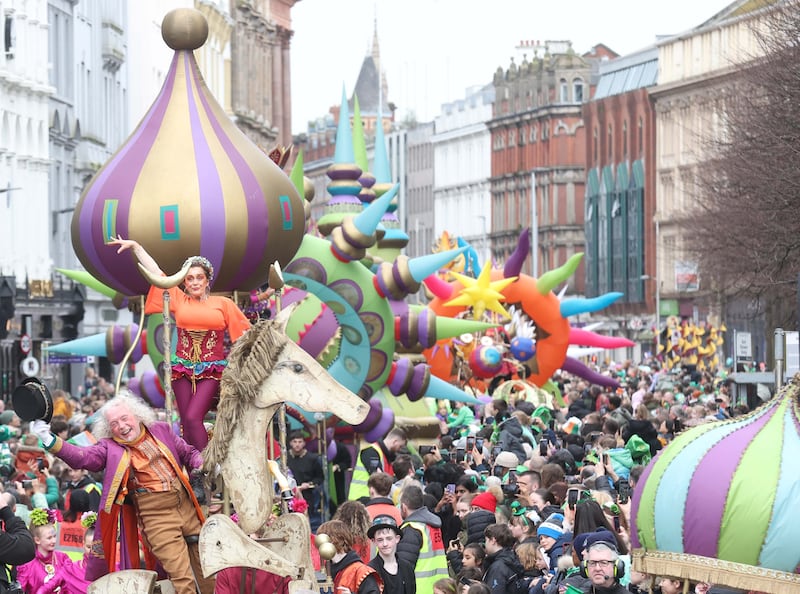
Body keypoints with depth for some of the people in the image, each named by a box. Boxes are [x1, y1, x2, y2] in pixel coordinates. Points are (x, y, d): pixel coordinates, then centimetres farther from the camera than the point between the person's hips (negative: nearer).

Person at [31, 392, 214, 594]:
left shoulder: (161, 431, 7)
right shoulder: (110, 448, -3)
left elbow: (189, 453, 18)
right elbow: (81, 456, -18)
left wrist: (201, 466, -3)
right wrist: (51, 441, -31)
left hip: (186, 504, 4)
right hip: (156, 515, -4)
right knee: (181, 577, -8)